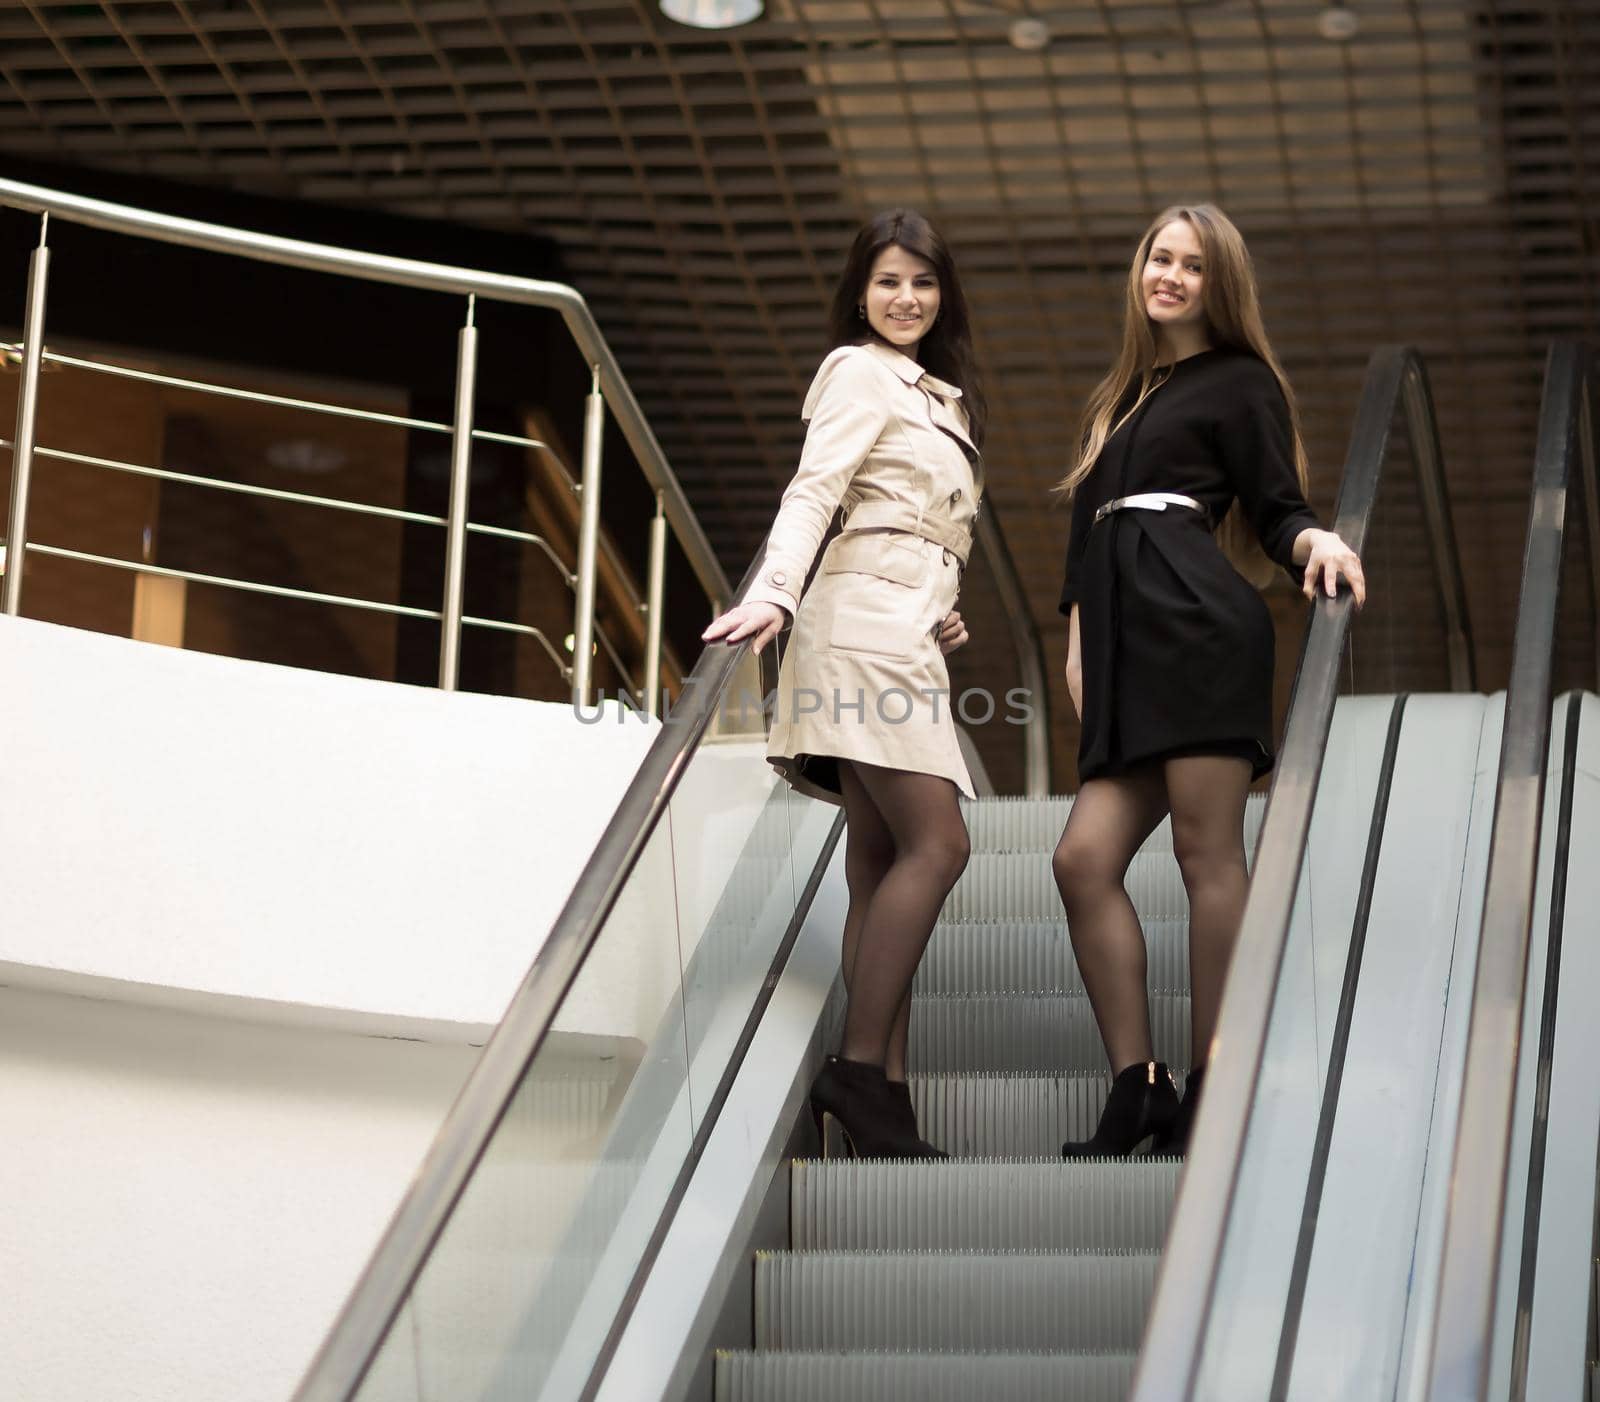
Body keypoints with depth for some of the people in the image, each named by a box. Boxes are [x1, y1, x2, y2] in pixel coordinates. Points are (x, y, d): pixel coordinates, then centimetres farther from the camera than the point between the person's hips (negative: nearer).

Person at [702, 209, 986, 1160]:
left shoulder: (939, 395, 27)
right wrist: (773, 593, -28)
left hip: (909, 635, 9)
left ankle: (882, 1097, -2)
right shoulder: (861, 374, 0)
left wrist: (948, 614, 14)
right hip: (866, 622, -9)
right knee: (936, 843, -18)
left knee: (884, 866, 1)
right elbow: (813, 489, -14)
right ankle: (861, 1067, -20)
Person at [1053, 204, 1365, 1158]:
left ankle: (1213, 1093, -8)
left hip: (1199, 616, -7)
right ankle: (1139, 1088, -4)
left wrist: (1315, 542, -21)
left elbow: (1276, 508, 1)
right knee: (1086, 856, -5)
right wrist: (1079, 637, 15)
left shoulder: (1239, 382, 9)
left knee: (1207, 851, -9)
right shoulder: (1120, 399, 29)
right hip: (1128, 640, 7)